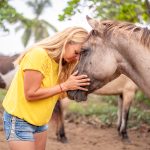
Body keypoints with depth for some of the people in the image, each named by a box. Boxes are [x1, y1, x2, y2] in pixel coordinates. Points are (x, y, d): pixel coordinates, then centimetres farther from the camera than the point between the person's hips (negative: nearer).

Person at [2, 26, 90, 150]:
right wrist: (65, 86, -22)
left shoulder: (61, 62, 4)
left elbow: (59, 94, -1)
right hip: (19, 121, -8)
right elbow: (30, 94, -23)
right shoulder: (38, 54, -20)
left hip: (41, 122, 8)